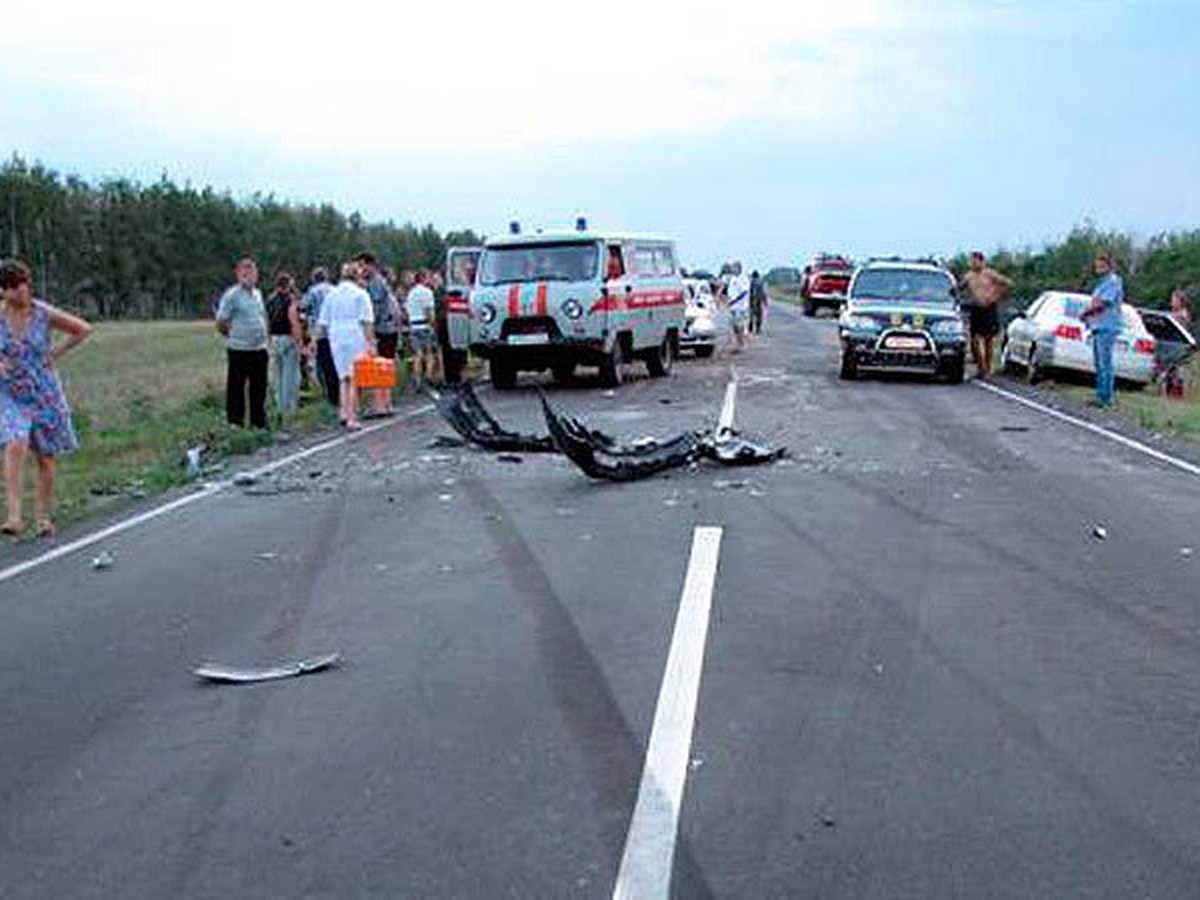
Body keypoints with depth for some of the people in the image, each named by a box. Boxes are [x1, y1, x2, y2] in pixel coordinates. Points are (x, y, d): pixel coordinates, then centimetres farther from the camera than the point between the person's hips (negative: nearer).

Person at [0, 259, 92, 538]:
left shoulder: (45, 314, -9)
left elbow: (84, 329, 4)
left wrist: (56, 353, 1)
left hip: (44, 394, 0)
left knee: (45, 458, 7)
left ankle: (43, 517, 22)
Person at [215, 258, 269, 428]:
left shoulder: (258, 293, 12)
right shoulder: (232, 295, -8)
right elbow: (221, 322, -7)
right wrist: (232, 336, 5)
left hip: (260, 349, 6)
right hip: (239, 350, -6)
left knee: (259, 388, 11)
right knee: (236, 388, 1)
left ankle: (259, 422, 20)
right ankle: (235, 421, 9)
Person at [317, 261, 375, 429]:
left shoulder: (331, 294, 10)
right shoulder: (361, 294, -3)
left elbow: (323, 323, 10)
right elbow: (367, 322, -9)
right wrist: (370, 343, -9)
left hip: (336, 339, 4)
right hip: (356, 339, -4)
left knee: (344, 377, 16)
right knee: (355, 379, 0)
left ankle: (343, 412, 6)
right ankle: (352, 417, -2)